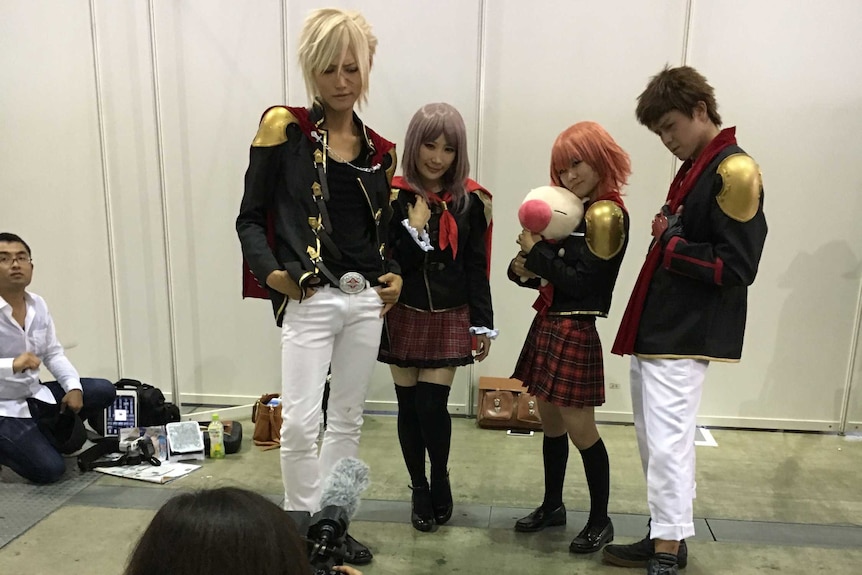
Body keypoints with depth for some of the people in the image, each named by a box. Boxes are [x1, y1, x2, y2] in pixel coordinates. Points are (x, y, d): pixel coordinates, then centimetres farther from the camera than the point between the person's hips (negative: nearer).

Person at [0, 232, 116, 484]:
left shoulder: (38, 305, -1)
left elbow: (53, 353, 6)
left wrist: (74, 387, -8)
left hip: (36, 395, 7)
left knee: (104, 391, -2)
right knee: (50, 470, -18)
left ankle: (52, 435, 15)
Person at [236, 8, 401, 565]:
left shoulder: (378, 150, 10)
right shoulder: (284, 129, -3)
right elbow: (251, 217, -2)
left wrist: (393, 275, 2)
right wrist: (271, 272, -16)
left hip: (365, 300, 5)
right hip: (309, 301, -5)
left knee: (347, 419, 12)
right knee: (301, 422, -6)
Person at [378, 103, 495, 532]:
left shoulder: (469, 199, -1)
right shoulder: (392, 195, -6)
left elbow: (476, 267, 3)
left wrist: (483, 324, 2)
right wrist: (414, 229, -22)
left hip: (450, 318, 0)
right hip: (403, 316, 0)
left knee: (432, 405, -5)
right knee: (409, 406, 8)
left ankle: (440, 479, 24)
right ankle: (419, 490, 28)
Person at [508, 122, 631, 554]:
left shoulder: (606, 214, -13)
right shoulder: (578, 211, 12)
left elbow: (579, 282, -20)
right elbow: (557, 270, 11)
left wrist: (536, 250, -13)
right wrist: (526, 267, -9)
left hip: (574, 332, -8)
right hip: (549, 325, 8)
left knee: (579, 429, 1)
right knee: (551, 423, 17)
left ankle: (600, 521, 18)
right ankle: (552, 506, 32)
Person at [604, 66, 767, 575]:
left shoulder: (734, 172, -12)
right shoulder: (693, 168, 16)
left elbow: (736, 268, -17)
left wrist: (670, 245, -12)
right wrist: (666, 238, 5)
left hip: (684, 336, -10)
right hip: (656, 328, 10)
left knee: (668, 442, -7)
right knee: (654, 440, 15)